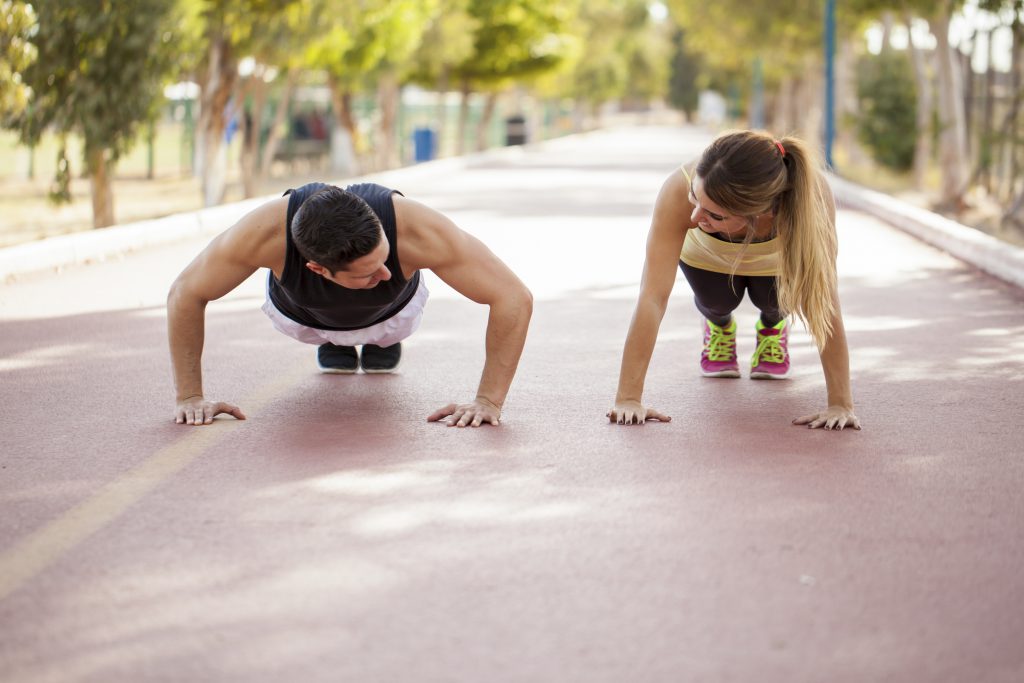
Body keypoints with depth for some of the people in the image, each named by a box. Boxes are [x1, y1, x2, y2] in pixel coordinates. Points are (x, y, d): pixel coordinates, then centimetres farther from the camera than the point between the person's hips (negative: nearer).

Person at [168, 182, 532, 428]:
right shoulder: (266, 232, -47)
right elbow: (184, 295, -30)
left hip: (392, 308, 0)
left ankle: (383, 339, 55)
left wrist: (489, 401, -42)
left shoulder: (416, 230, -48)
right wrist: (190, 396, -29)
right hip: (300, 313, 0)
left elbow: (515, 298, -40)